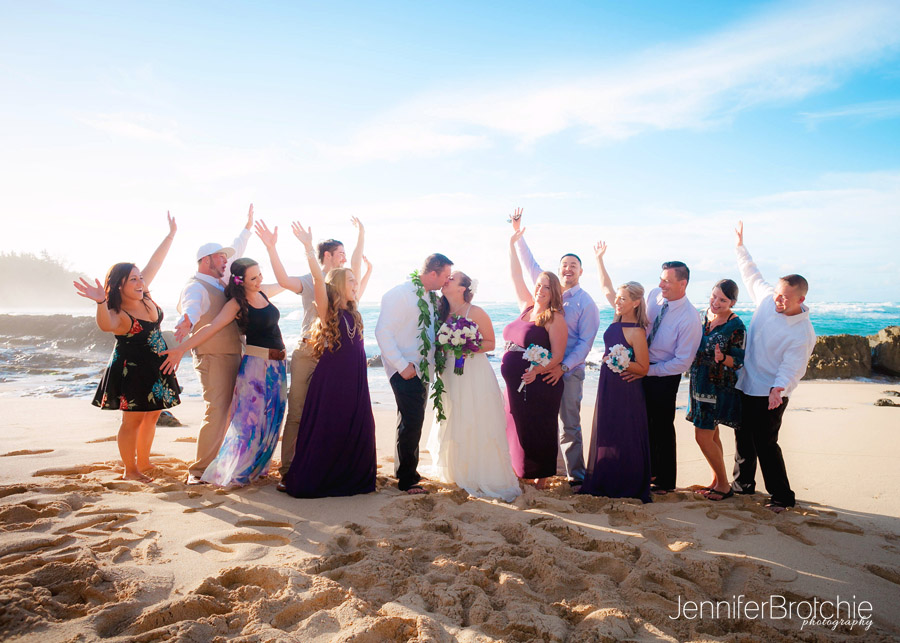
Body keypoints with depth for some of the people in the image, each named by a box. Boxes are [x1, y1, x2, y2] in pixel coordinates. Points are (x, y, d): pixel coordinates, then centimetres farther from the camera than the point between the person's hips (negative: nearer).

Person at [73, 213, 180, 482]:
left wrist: (171, 234, 12)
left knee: (152, 415, 15)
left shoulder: (143, 295, 0)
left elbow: (155, 262, 7)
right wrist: (101, 302, -63)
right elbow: (105, 325, -45)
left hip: (156, 368, 8)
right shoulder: (117, 314, -20)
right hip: (132, 371, -8)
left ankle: (143, 462, 29)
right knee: (133, 419, 0)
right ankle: (130, 470, 11)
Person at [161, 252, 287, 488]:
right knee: (249, 418, -9)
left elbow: (283, 283, 30)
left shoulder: (263, 292, 9)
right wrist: (182, 349, -28)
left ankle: (254, 467, 22)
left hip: (277, 364, 7)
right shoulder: (236, 304, -10)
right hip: (255, 363, -7)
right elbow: (211, 327, -19)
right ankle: (226, 472, 0)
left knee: (269, 420, 10)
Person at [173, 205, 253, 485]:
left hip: (233, 356, 9)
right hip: (213, 357, -9)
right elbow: (191, 305, -37)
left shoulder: (220, 281, 13)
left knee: (228, 411, 13)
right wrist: (186, 322, -59)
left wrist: (247, 227, 38)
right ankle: (199, 470, -4)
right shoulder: (196, 286, -13)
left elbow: (235, 252, 30)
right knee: (215, 411, -12)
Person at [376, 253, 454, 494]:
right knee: (411, 423, -5)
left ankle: (408, 471, 30)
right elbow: (383, 332, -17)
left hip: (423, 370, 8)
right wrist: (402, 365, -19)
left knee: (413, 423, 16)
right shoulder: (400, 293, -14)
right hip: (406, 370, -8)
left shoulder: (431, 297, 11)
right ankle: (407, 480, 8)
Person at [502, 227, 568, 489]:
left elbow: (558, 355, -14)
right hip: (515, 383, 7)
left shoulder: (555, 319, -9)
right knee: (518, 427, 13)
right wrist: (511, 244, 14)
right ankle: (522, 470, 28)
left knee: (539, 429, 3)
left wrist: (538, 370, -30)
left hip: (540, 384, -7)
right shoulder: (527, 307, 10)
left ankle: (542, 476, 17)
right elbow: (516, 276, 15)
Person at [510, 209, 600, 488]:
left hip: (568, 370, -4)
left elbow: (585, 342, -9)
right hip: (540, 366, 4)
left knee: (570, 425, -1)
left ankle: (576, 475, 9)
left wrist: (563, 367, -20)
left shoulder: (586, 303, -3)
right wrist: (517, 233, 18)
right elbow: (529, 263, 19)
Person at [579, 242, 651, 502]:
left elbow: (643, 368, -14)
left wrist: (621, 363, -27)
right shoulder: (619, 316, 2)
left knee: (625, 438, 3)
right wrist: (599, 259, 16)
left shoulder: (637, 332, -19)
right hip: (607, 383, 8)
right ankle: (606, 483, 26)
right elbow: (605, 286, 14)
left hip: (626, 389, -8)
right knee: (606, 434, 14)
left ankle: (629, 487, 17)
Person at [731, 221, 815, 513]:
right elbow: (752, 274, 13)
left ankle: (782, 496, 13)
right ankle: (743, 484, 36)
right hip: (745, 385, 7)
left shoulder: (803, 333, -19)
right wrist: (741, 245, 18)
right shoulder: (767, 298, -4)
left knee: (766, 444, -3)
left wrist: (778, 389, -39)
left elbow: (792, 367, -22)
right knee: (743, 437, 18)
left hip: (770, 394, -7)